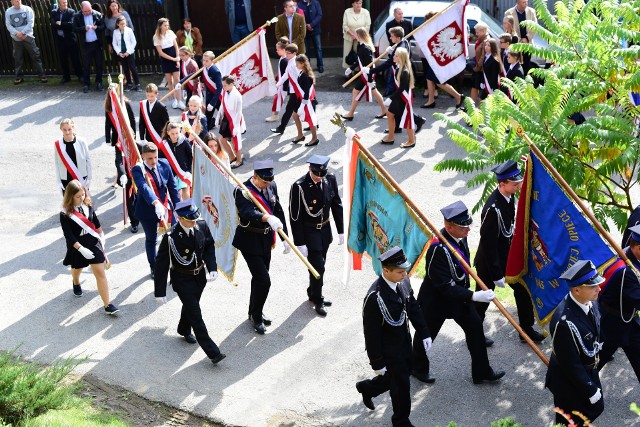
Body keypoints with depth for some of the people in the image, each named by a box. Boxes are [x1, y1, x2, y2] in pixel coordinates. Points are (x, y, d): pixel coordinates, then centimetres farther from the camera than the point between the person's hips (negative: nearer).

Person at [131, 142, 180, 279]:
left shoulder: (164, 164, -6)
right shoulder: (137, 170, -19)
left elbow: (172, 187, 2)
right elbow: (144, 188, -37)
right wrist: (156, 203, -53)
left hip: (166, 207, 2)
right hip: (148, 210, -2)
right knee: (151, 239, 16)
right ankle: (154, 267, 35)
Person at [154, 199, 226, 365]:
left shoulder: (202, 225, -14)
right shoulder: (171, 237, -27)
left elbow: (210, 246, 4)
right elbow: (161, 264, -19)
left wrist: (212, 268, -9)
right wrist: (160, 292, -17)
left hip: (200, 275, 5)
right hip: (182, 280, -5)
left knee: (190, 306, 27)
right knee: (196, 315, -4)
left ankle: (184, 330, 56)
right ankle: (213, 352, 1)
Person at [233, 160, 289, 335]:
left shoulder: (271, 186, -1)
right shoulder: (242, 191, -22)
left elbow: (278, 212, 6)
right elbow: (248, 212, -40)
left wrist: (284, 237, 5)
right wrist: (267, 218, -56)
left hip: (266, 239, 7)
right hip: (250, 241, -7)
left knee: (259, 278, 20)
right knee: (263, 280, -8)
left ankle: (255, 312, 39)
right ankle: (256, 316, 13)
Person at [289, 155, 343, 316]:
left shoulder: (330, 179, -8)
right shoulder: (299, 187, -23)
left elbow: (337, 205, 5)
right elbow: (294, 217, -18)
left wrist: (341, 230, 7)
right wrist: (300, 243, -17)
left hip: (325, 230, 5)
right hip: (309, 232, -5)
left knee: (319, 264, 17)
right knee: (318, 266, -2)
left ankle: (313, 294, 39)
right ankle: (317, 300, 20)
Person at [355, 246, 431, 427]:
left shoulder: (403, 281, -11)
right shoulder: (375, 297, -32)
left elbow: (413, 307, 6)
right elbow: (371, 333, -23)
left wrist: (424, 333, 5)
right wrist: (377, 363, -17)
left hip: (404, 340, 7)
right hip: (388, 349, -7)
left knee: (403, 372, 25)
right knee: (401, 384, 6)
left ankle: (367, 387, 49)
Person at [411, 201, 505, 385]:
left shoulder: (460, 236, -11)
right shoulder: (437, 249, -36)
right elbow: (444, 287, -34)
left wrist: (467, 291, 18)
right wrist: (473, 296, -38)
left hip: (459, 293, 7)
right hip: (436, 299, -7)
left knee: (475, 326, 11)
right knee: (427, 334, 14)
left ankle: (482, 372, 26)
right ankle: (418, 368, 40)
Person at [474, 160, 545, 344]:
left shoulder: (510, 197, -6)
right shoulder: (493, 208, -32)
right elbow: (488, 243, -27)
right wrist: (497, 275, -22)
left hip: (508, 256, 8)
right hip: (489, 261, -8)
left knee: (523, 289, 15)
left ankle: (526, 329, 32)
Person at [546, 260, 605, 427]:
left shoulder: (589, 302, -13)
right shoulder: (565, 321, -38)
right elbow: (571, 364, -28)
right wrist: (590, 390, -17)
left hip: (589, 372, 8)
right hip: (569, 382, -8)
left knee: (596, 408, 27)